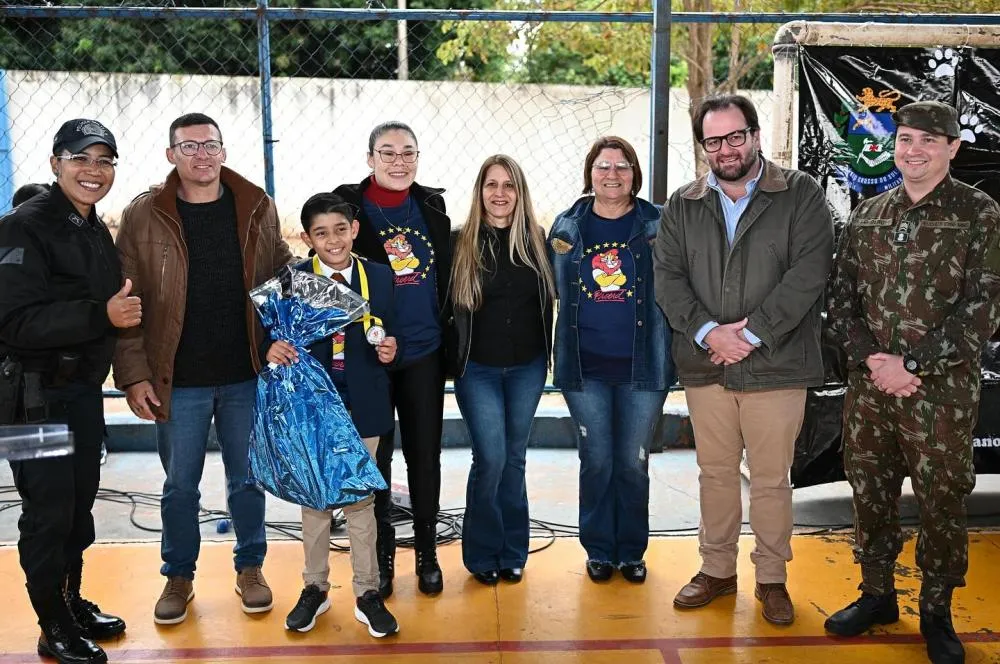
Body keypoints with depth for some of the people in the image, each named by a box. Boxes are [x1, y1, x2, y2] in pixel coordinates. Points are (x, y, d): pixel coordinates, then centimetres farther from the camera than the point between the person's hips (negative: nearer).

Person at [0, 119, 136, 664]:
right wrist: (101, 315, -28)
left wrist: (124, 310, 4)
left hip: (83, 389, 8)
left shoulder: (97, 231, 11)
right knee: (49, 511, 1)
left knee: (80, 504, 17)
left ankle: (72, 603, 33)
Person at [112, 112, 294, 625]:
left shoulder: (257, 208, 1)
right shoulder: (144, 216, -4)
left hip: (246, 375, 1)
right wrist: (133, 373, -9)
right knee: (180, 485, 11)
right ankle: (179, 576, 30)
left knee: (246, 479, 14)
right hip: (179, 381, -1)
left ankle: (250, 568, 32)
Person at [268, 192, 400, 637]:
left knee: (360, 500, 10)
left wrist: (390, 349, -16)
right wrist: (273, 348, -25)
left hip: (363, 407, 0)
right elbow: (278, 335, -3)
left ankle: (368, 593, 22)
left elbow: (389, 336, 5)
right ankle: (315, 588, 29)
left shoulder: (380, 276, 1)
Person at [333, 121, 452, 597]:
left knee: (425, 454, 10)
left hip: (424, 353, 3)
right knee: (374, 458, 8)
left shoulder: (431, 205, 6)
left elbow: (446, 276, 12)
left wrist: (446, 336, 8)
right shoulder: (347, 205, -4)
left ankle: (427, 552, 26)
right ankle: (381, 556, 23)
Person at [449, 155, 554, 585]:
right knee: (490, 459, -6)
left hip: (527, 368, 2)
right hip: (478, 369, -2)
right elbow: (445, 305, 0)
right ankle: (482, 555, 13)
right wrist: (453, 355, -4)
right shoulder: (461, 244, -4)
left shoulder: (536, 241, 2)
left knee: (515, 458, 11)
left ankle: (512, 553, 24)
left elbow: (549, 298, 9)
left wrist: (548, 356, 3)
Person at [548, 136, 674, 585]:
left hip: (643, 363, -1)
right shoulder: (567, 227, 5)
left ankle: (631, 552, 24)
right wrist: (563, 354, 6)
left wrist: (672, 349, -3)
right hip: (585, 365, 1)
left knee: (633, 462, 8)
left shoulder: (657, 225, 0)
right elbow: (556, 290, 10)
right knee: (596, 459, 8)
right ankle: (599, 550, 23)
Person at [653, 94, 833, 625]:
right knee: (715, 473, 13)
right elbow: (667, 276, 1)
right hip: (705, 366, 3)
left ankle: (772, 578, 24)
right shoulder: (682, 206, 9)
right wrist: (707, 333, -13)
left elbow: (808, 272, -11)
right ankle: (717, 569, 29)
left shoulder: (800, 195, -1)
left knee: (771, 480, 6)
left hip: (776, 366, -3)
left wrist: (752, 332, -16)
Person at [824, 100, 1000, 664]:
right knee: (870, 493, 12)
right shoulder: (867, 216, 9)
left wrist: (913, 364, -15)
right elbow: (841, 298, 9)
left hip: (942, 391, -4)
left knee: (942, 502, 5)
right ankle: (877, 595, 31)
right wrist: (868, 358, -7)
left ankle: (937, 612, 24)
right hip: (868, 386, 4)